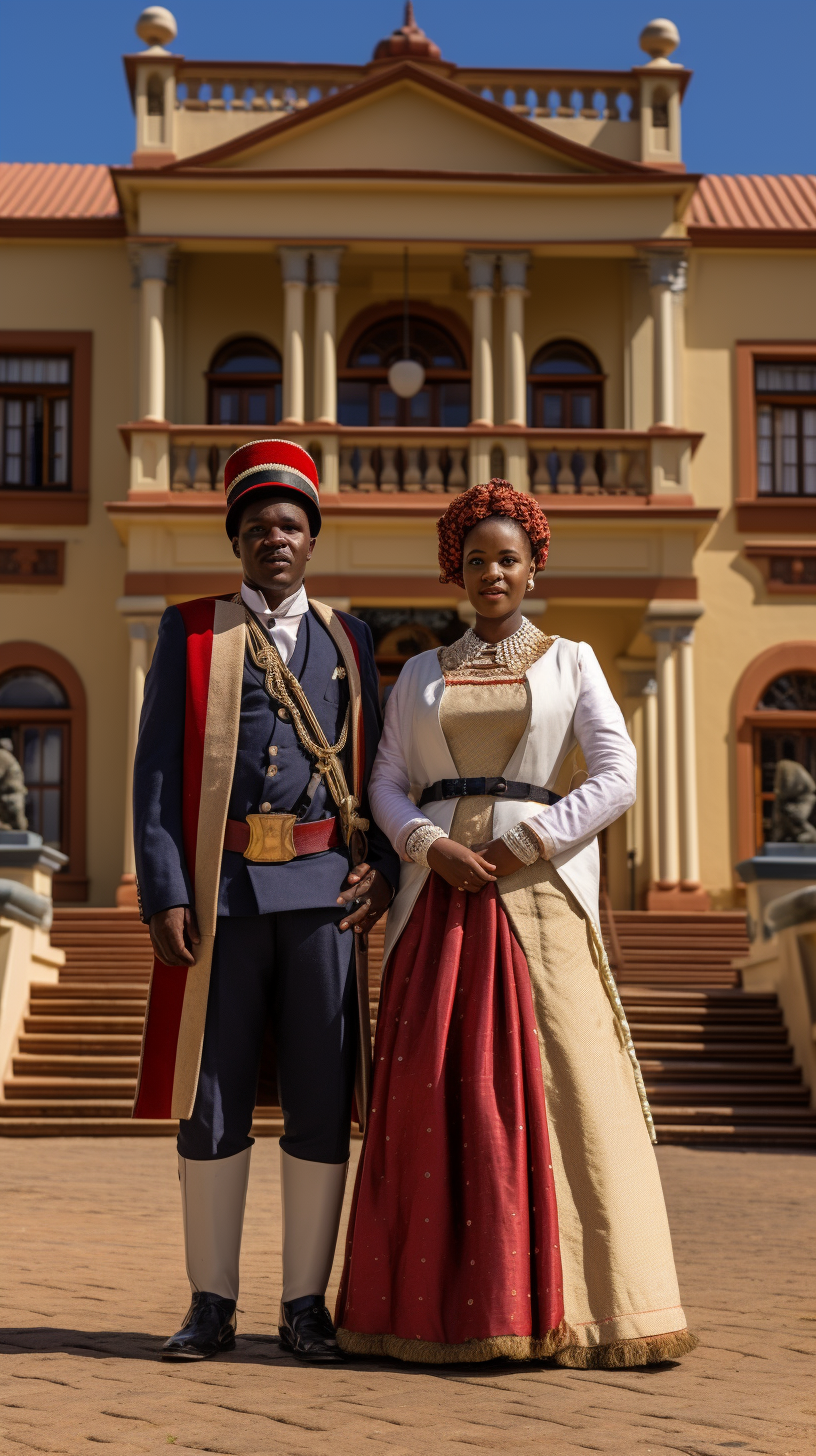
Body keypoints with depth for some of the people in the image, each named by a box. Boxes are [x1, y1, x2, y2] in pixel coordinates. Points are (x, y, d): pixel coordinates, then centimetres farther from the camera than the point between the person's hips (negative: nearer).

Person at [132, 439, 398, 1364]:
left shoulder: (345, 639, 14)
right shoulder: (189, 634, 7)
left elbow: (373, 767, 16)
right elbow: (156, 772, 1)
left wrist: (383, 865, -1)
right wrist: (164, 896, -9)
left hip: (323, 891, 2)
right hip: (221, 894, -1)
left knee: (322, 1103, 2)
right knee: (211, 1103, 2)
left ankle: (305, 1306, 12)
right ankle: (211, 1305, 13)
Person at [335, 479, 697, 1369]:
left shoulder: (569, 662, 10)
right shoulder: (420, 674, 16)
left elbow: (616, 778, 0)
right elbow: (387, 784, 10)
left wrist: (521, 847, -10)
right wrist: (433, 846, -10)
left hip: (538, 889, -2)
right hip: (439, 892, 2)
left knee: (560, 1081, -9)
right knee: (436, 1088, -3)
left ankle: (591, 1307, -4)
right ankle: (443, 1307, 3)